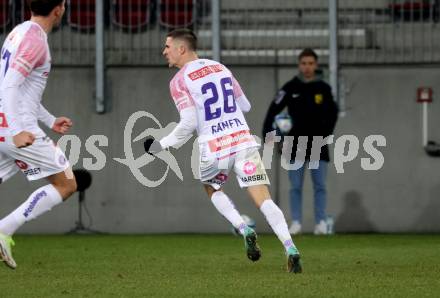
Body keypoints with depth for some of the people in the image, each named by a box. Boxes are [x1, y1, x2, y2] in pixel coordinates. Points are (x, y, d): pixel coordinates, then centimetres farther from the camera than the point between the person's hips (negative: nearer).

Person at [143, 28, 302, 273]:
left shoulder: (180, 81, -2)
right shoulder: (220, 68, 14)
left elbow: (188, 124, -10)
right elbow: (245, 106, 21)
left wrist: (162, 145, 3)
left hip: (214, 149, -3)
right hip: (243, 140, 3)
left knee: (212, 189, 26)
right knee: (264, 200, -2)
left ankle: (244, 230, 6)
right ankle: (291, 249, -19)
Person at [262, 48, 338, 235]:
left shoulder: (323, 88, 3)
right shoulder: (291, 87, -1)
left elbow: (332, 113, 12)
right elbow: (273, 110, -3)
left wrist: (326, 133, 0)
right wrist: (267, 133, -13)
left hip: (318, 145, 0)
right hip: (296, 145, 0)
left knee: (320, 185, -2)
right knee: (296, 186, 1)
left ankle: (321, 222, -1)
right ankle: (296, 222, 3)